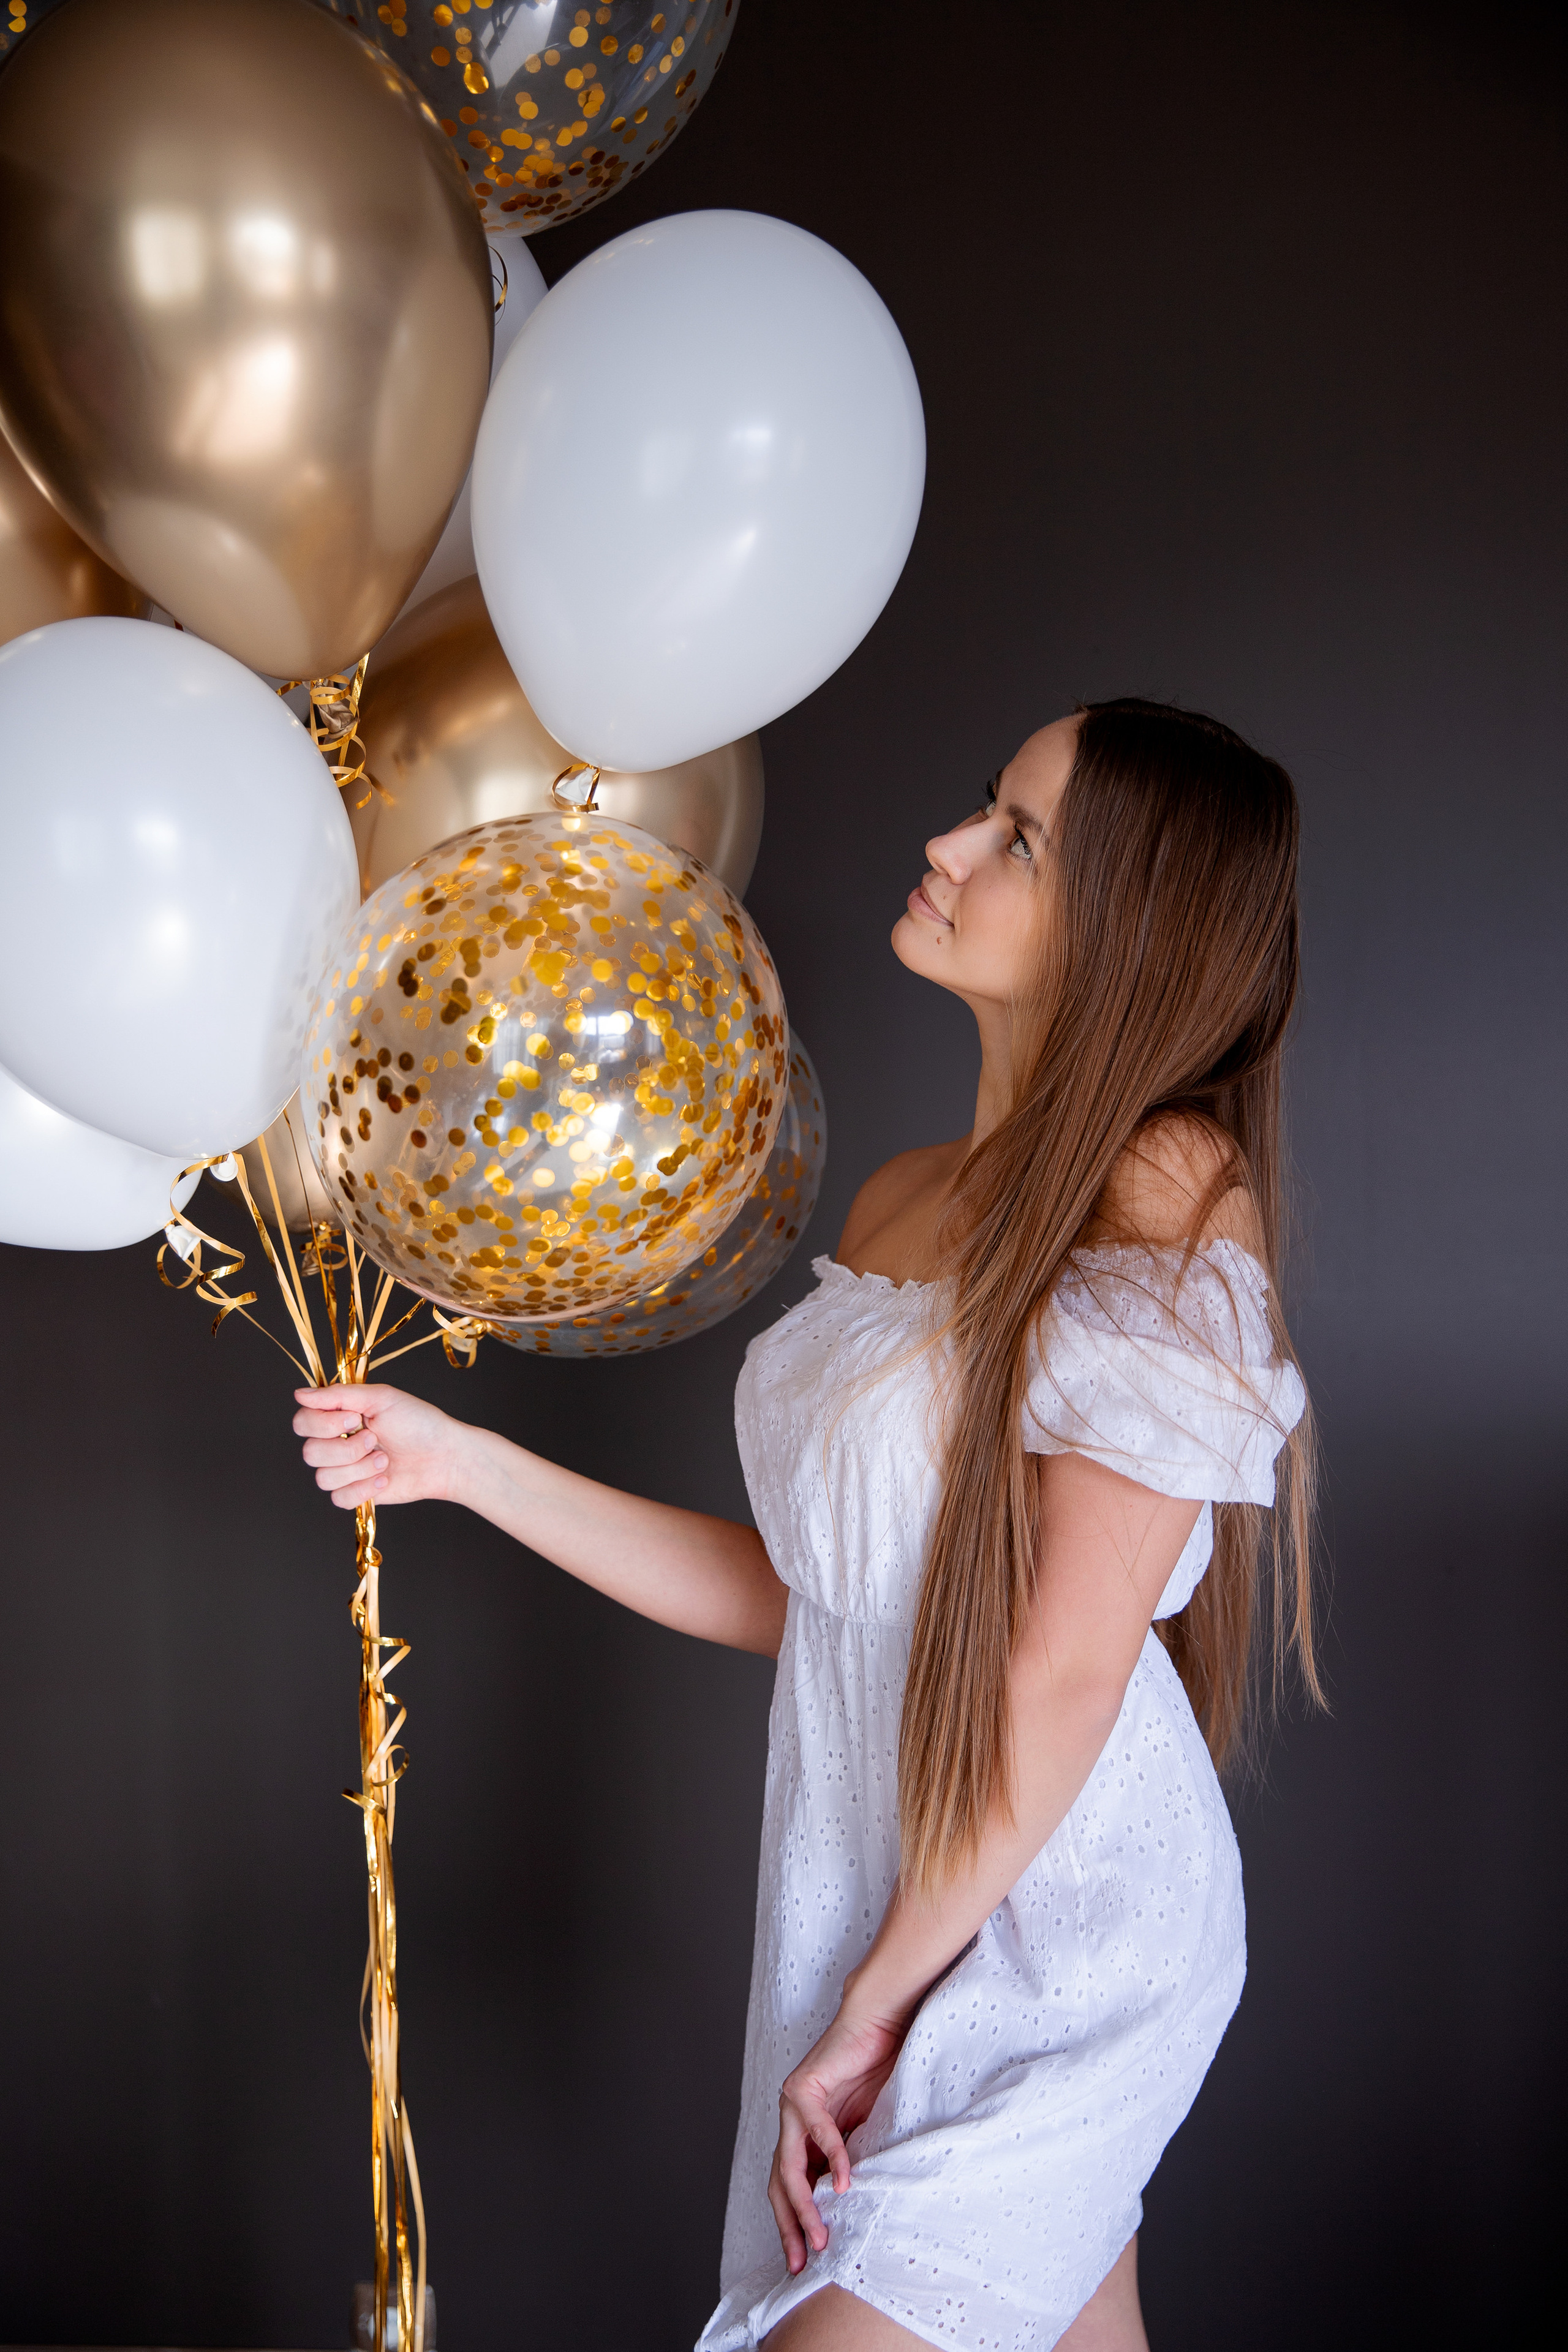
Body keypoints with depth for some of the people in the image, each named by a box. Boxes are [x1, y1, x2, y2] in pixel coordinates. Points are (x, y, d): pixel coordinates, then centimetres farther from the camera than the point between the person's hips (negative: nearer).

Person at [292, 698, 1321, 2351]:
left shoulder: (1168, 1207, -16)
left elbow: (1058, 1683, -17)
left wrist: (874, 2004, -11)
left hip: (1049, 1940, -7)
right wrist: (468, 1465, 4)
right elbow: (794, 1595, 7)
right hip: (878, 1891, 7)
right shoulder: (902, 1199, 8)